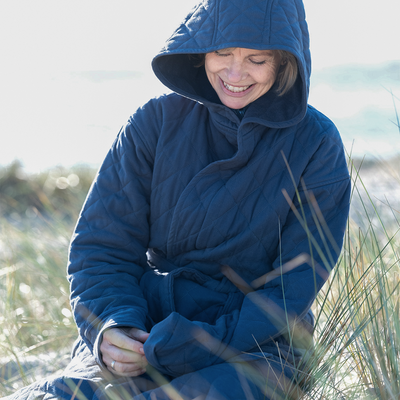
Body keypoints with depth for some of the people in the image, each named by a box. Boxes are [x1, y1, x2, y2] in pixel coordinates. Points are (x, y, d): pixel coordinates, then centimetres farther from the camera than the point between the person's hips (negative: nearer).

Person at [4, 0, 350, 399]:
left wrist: (196, 347, -19)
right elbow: (101, 246, 3)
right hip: (142, 331, 2)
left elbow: (294, 286, -7)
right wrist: (111, 326, -18)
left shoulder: (317, 146, -2)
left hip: (254, 347, -1)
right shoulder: (157, 122, 3)